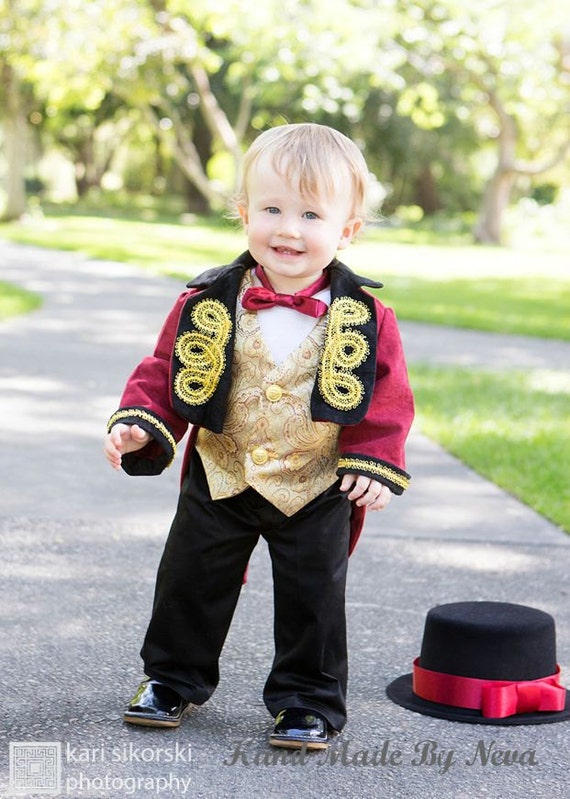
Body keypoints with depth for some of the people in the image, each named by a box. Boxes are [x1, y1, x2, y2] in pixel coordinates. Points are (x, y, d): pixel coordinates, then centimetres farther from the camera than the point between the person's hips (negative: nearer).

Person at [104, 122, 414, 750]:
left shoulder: (364, 318, -11)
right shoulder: (209, 303, -9)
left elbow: (387, 395, -4)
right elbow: (166, 370, -1)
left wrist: (375, 463, -13)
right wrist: (139, 424, -14)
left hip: (318, 492, -1)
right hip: (219, 481, 2)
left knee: (313, 597, 7)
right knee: (190, 582, 13)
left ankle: (308, 700, 25)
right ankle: (173, 678, 34)